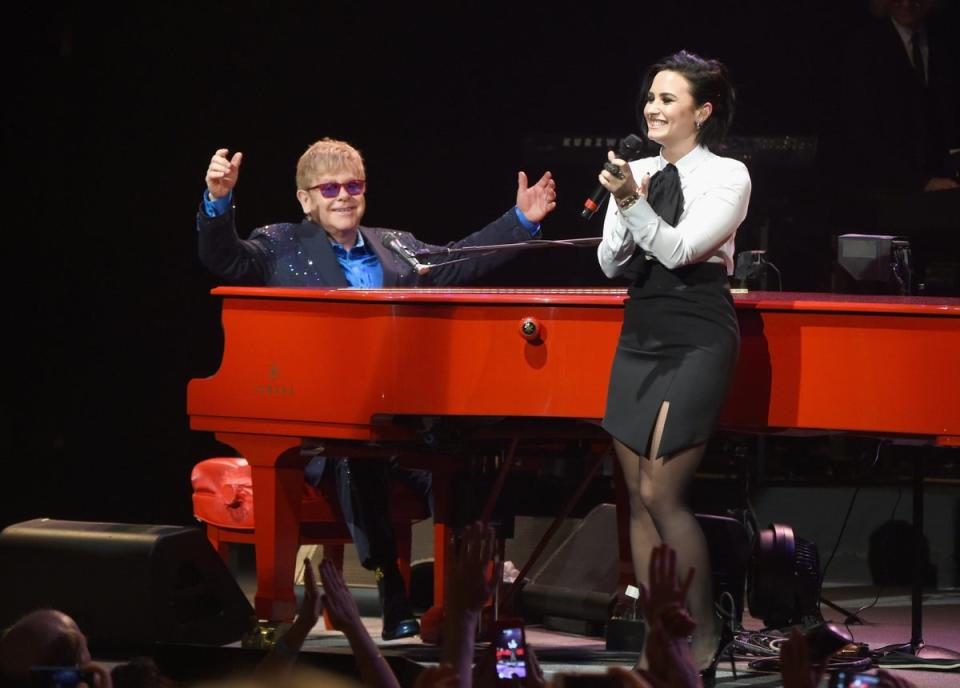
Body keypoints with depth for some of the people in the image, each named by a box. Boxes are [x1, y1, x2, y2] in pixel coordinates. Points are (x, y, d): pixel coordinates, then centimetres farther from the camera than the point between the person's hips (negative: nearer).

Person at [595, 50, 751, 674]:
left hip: (696, 344, -6)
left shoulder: (727, 177, -6)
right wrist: (622, 208, -10)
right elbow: (611, 265, 7)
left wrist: (633, 202, -27)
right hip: (639, 340, 6)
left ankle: (703, 633, 2)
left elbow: (679, 249, -16)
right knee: (639, 496, 4)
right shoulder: (637, 173, 9)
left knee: (661, 493, -12)